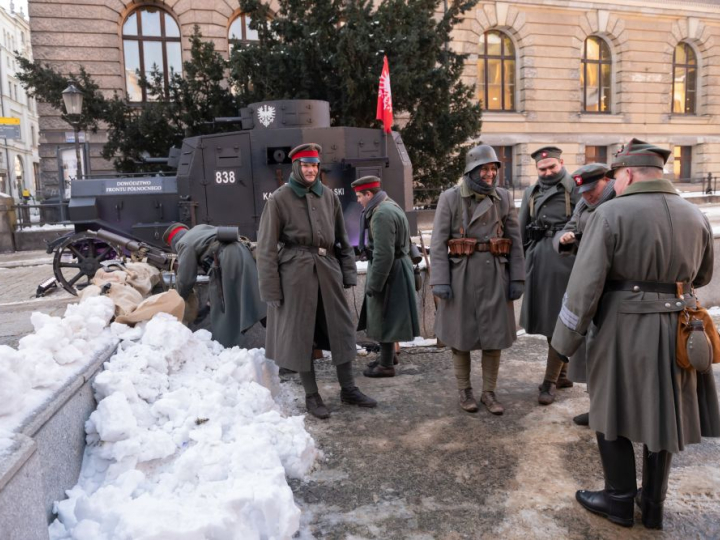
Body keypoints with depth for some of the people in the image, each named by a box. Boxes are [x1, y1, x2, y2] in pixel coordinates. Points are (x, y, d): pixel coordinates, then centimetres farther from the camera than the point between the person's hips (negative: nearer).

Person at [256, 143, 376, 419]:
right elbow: (266, 248, -6)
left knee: (341, 328, 9)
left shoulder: (329, 196, 6)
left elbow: (342, 239, 13)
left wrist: (348, 272, 7)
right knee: (301, 334, 5)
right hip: (296, 272, -4)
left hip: (328, 270, 4)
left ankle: (348, 389, 25)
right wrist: (271, 289, -9)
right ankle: (311, 395, 21)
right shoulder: (279, 198, -6)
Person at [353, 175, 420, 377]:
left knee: (384, 318, 0)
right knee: (386, 317, 20)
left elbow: (383, 254, -26)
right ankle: (388, 356, 33)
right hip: (396, 268, 10)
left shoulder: (382, 214, -22)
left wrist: (373, 284, -20)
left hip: (389, 272, -10)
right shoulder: (389, 205, 12)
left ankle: (387, 365, 11)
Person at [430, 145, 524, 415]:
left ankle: (489, 392, 21)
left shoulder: (504, 197, 5)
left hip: (495, 274, 3)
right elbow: (438, 242, -6)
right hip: (461, 274, -2)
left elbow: (515, 241, 7)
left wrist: (517, 279, 2)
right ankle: (464, 390, 23)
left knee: (494, 334, 6)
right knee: (461, 334, 7)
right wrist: (440, 280, -12)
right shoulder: (450, 197, -3)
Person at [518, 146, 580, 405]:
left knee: (558, 320, -2)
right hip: (538, 259, 6)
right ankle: (563, 371, 30)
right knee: (546, 318, 13)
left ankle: (549, 382, 7)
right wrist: (522, 262, 13)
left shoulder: (575, 188, -2)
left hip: (565, 259, -6)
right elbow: (522, 231, 16)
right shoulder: (531, 192, 14)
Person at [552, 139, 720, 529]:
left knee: (613, 413, 12)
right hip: (676, 332, 6)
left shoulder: (611, 214, -14)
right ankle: (653, 505, 30)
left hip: (624, 331, -5)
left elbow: (585, 285, -17)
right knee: (663, 415, 17)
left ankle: (619, 501, 24)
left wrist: (565, 341, -8)